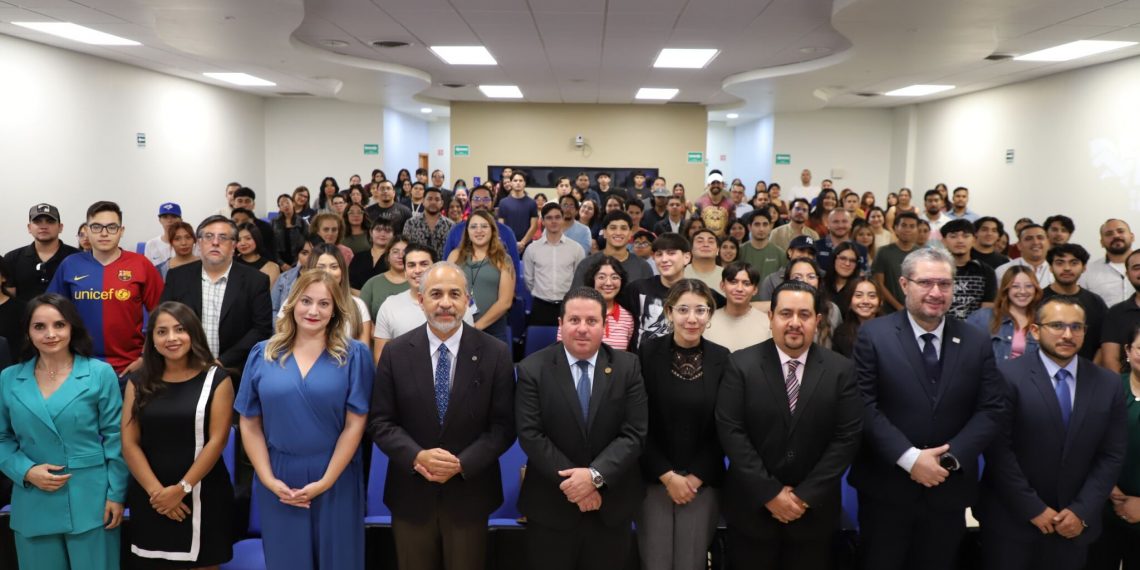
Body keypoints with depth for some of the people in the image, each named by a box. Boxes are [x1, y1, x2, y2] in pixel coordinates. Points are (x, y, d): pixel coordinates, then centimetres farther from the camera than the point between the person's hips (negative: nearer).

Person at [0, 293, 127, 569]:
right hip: (33, 505, 3)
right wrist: (26, 471, -8)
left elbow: (115, 438, -2)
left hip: (90, 500, -2)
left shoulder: (100, 373, -3)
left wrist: (116, 494, -6)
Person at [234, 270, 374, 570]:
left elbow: (355, 424, -7)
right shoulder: (262, 354, 1)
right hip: (278, 481, 2)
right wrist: (268, 479, -5)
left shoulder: (354, 354, -4)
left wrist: (325, 481, -12)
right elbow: (249, 424, 3)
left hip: (336, 481, -1)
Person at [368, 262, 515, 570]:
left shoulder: (495, 353, -6)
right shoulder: (396, 353, -3)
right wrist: (417, 457, -19)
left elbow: (504, 425, -7)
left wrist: (462, 464, -18)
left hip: (469, 493, -1)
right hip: (411, 493, 1)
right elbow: (380, 421, -3)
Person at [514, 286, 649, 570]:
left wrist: (595, 475, -20)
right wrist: (571, 481, -18)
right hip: (550, 506, -1)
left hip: (612, 505, 2)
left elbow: (634, 434, -7)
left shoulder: (628, 366, -2)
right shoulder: (532, 369, -6)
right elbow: (530, 435, -11)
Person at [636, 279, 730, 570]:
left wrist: (696, 477, -4)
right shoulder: (648, 353, -6)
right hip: (653, 480, -1)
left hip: (704, 482, 1)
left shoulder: (722, 359, -1)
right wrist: (668, 475, -8)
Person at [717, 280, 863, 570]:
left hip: (814, 510, 1)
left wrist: (806, 495, -11)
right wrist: (769, 493, -14)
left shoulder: (841, 370, -2)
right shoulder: (742, 364, -6)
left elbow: (848, 437, -6)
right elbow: (731, 431, -10)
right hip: (752, 507, -1)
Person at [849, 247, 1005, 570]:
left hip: (949, 489, 3)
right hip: (885, 488, -3)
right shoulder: (874, 335, -5)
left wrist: (950, 458, -14)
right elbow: (865, 406, -11)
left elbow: (991, 410, 0)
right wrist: (909, 458, -18)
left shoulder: (977, 343, 5)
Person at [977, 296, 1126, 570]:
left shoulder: (1108, 384, 4)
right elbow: (999, 452, -13)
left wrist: (1082, 512, -6)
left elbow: (1112, 455, 2)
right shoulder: (1008, 376, -10)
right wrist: (1033, 509, -12)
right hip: (1011, 520, -3)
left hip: (1074, 524, 4)